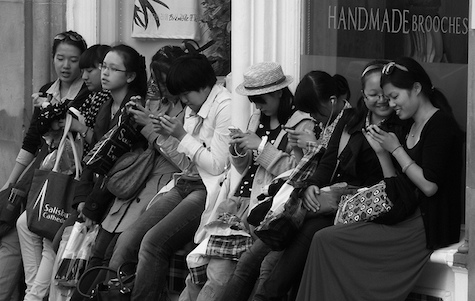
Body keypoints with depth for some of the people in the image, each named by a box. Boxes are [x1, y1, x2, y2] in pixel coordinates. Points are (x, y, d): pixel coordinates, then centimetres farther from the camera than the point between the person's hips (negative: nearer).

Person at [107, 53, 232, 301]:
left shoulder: (226, 107, -11)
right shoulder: (193, 108, 15)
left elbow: (216, 165, -14)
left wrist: (182, 136, -10)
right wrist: (166, 136, 4)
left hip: (208, 189, -8)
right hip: (184, 185, 8)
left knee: (152, 243, -26)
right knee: (127, 240, -10)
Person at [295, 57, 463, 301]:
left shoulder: (441, 125, -9)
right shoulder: (411, 127, 18)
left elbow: (429, 186, -17)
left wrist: (396, 149, -10)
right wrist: (382, 152, 2)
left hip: (430, 226, -9)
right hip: (409, 219, 9)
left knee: (326, 240, -16)